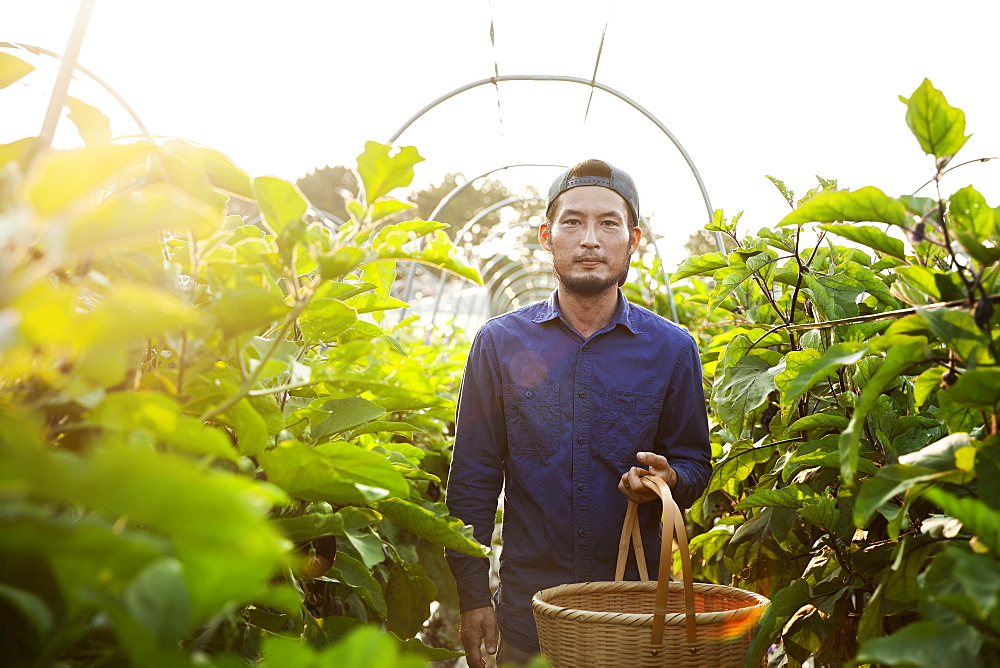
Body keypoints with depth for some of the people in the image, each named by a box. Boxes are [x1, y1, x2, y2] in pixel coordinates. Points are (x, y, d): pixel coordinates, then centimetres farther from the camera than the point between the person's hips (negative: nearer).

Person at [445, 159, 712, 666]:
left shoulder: (671, 349, -1)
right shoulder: (500, 343, -2)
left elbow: (694, 461, 7)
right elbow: (472, 481, 0)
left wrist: (670, 480, -16)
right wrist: (472, 596, -4)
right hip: (527, 602, 0)